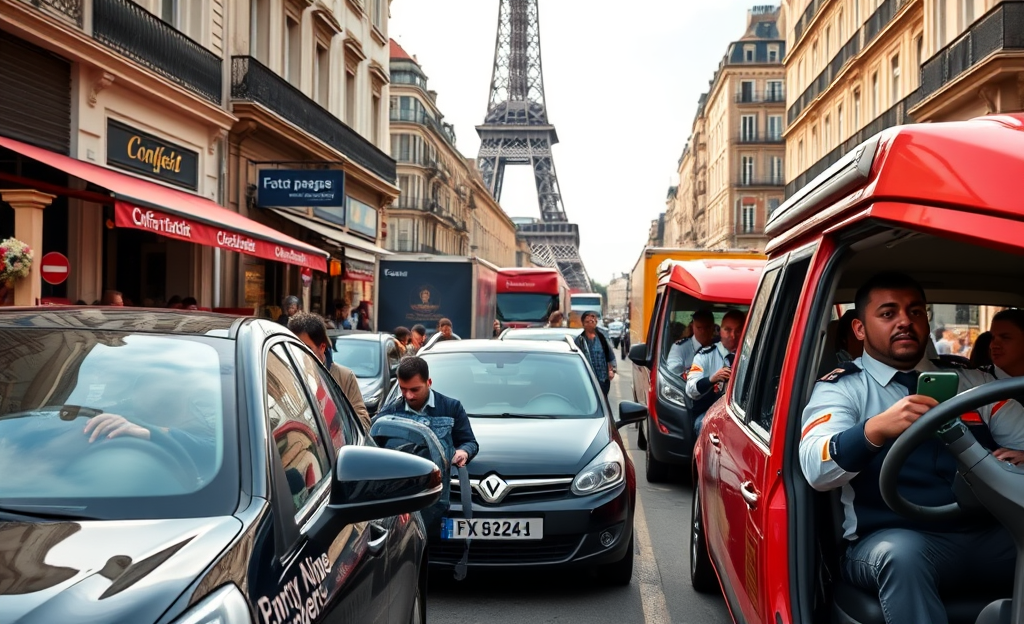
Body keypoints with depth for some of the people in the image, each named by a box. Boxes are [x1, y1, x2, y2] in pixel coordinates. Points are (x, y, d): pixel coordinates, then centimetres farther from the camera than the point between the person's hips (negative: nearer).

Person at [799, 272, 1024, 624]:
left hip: (988, 534, 4)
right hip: (892, 540, -4)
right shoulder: (842, 388, 3)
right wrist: (876, 429, -32)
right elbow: (816, 469, -13)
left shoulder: (971, 380, 19)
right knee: (900, 554, -36)